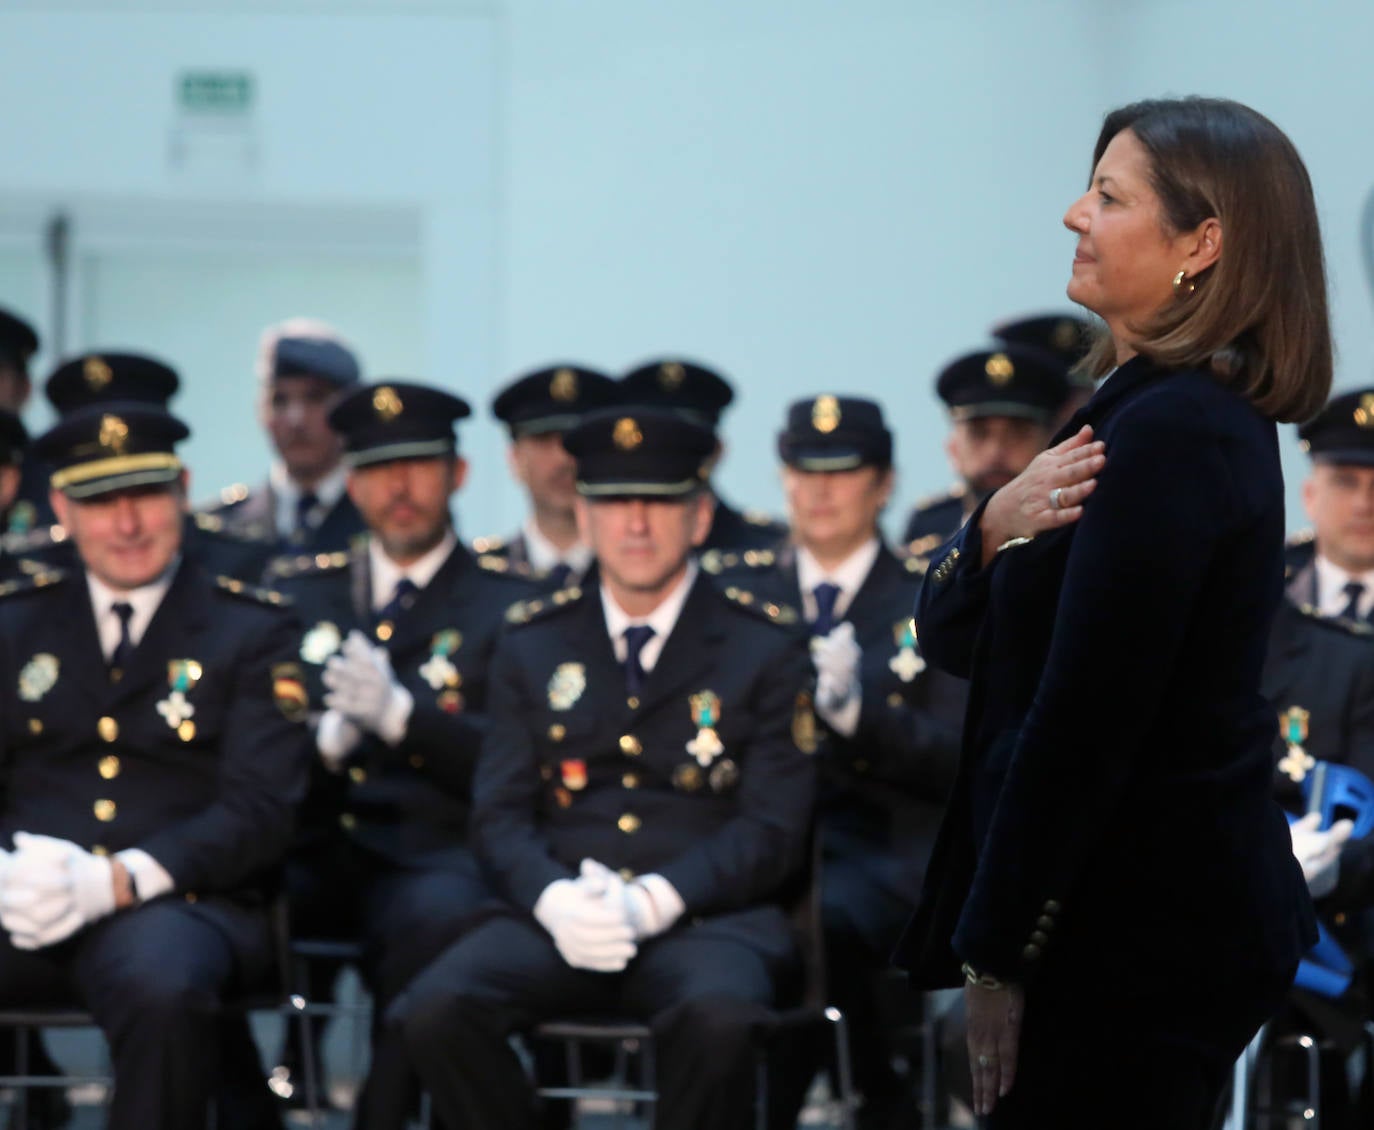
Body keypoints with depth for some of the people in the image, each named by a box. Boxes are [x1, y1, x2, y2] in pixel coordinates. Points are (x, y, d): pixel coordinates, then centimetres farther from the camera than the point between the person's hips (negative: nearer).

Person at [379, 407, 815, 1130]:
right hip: (560, 917, 2)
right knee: (433, 1012, -28)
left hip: (707, 916, -2)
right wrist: (553, 900, -13)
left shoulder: (764, 648, 9)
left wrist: (652, 902, -16)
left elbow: (773, 829, 1)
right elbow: (500, 813, 10)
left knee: (717, 1017, -38)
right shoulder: (533, 644, 17)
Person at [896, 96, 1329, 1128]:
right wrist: (994, 527, -10)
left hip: (1145, 941, -9)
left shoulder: (1168, 434, -18)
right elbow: (952, 643, 11)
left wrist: (999, 956, -16)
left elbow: (1081, 723, -21)